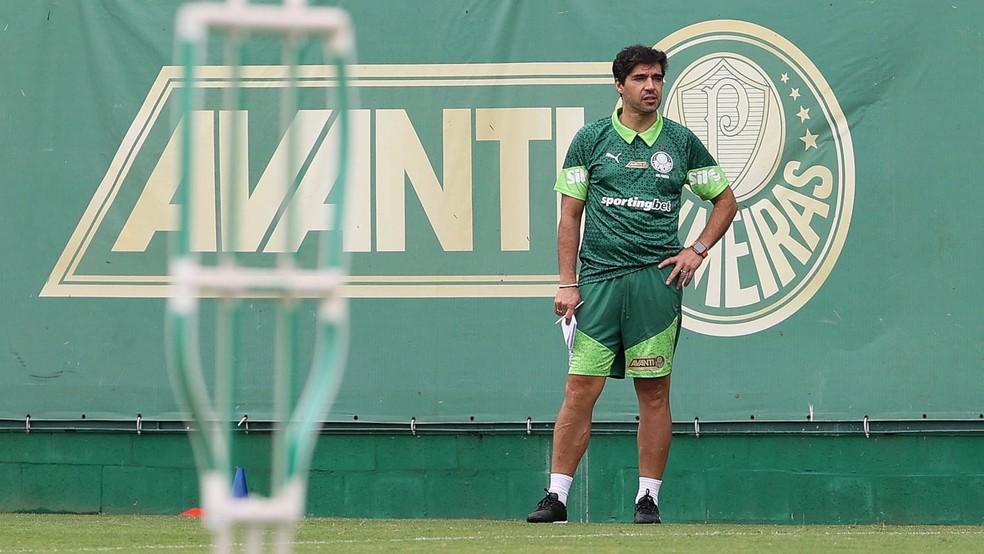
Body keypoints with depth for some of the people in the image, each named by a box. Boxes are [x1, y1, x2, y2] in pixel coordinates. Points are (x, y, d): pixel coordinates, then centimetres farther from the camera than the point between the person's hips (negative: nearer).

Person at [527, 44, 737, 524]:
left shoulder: (681, 142, 8)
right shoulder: (591, 140, 6)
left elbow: (725, 201, 18)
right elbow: (570, 214, 6)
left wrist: (697, 250, 4)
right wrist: (567, 283, -1)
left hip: (657, 281, 1)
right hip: (598, 280, -1)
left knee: (654, 392, 2)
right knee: (580, 389, -5)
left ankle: (648, 498, 8)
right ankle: (556, 496, -1)